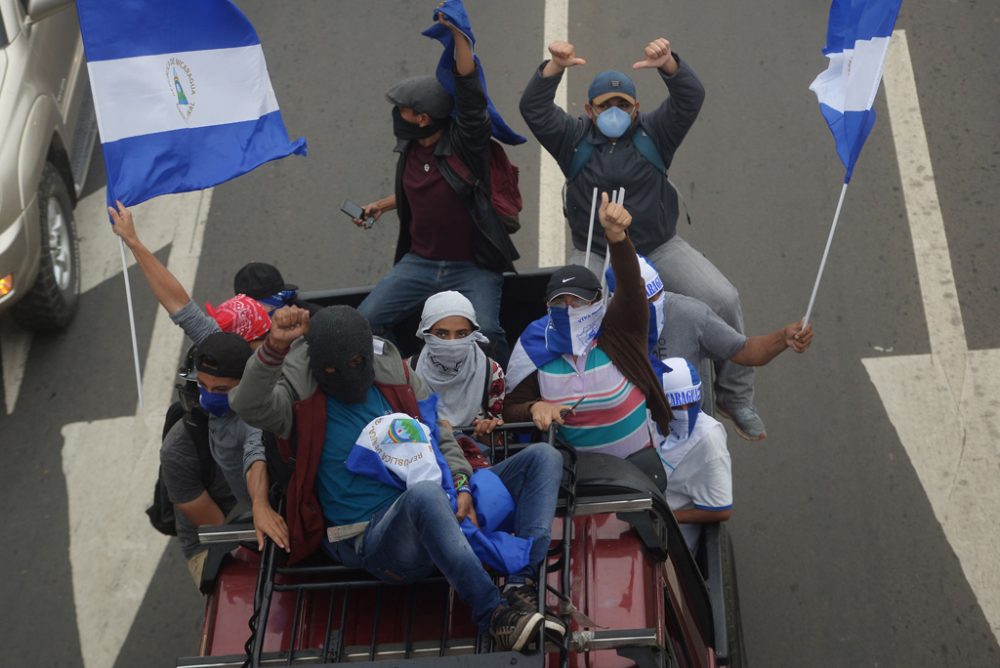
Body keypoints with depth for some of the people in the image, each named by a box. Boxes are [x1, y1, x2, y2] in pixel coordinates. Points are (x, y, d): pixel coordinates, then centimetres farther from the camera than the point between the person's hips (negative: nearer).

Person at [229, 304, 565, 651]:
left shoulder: (398, 378, 10)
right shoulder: (303, 400, -2)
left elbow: (441, 440, 17)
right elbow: (250, 406, -23)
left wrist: (461, 485, -2)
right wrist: (275, 347, -38)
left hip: (438, 515, 7)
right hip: (372, 540, -7)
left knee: (543, 456, -2)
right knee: (425, 495, -43)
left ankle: (521, 585, -22)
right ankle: (495, 616, -37)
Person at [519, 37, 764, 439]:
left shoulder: (654, 134, 3)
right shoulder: (573, 138, 3)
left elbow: (691, 98, -11)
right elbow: (533, 109, -11)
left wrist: (668, 64, -31)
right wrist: (556, 67, -28)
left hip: (659, 249, 1)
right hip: (594, 255, -1)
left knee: (723, 300, -15)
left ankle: (735, 395, 2)